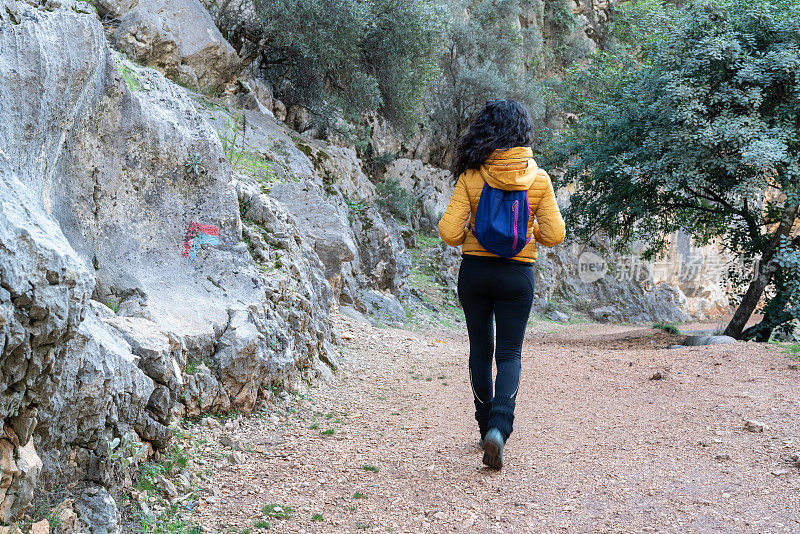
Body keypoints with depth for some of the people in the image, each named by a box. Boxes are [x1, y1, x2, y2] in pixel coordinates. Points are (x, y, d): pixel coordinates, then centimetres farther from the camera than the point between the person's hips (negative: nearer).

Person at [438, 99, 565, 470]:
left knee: (480, 349, 16)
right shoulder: (539, 179, -6)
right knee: (510, 353, 6)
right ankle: (500, 426, -14)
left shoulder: (471, 176, -9)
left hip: (474, 270, 0)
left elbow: (449, 233, -12)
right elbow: (554, 235, -7)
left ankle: (487, 425, 25)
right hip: (517, 274, 0)